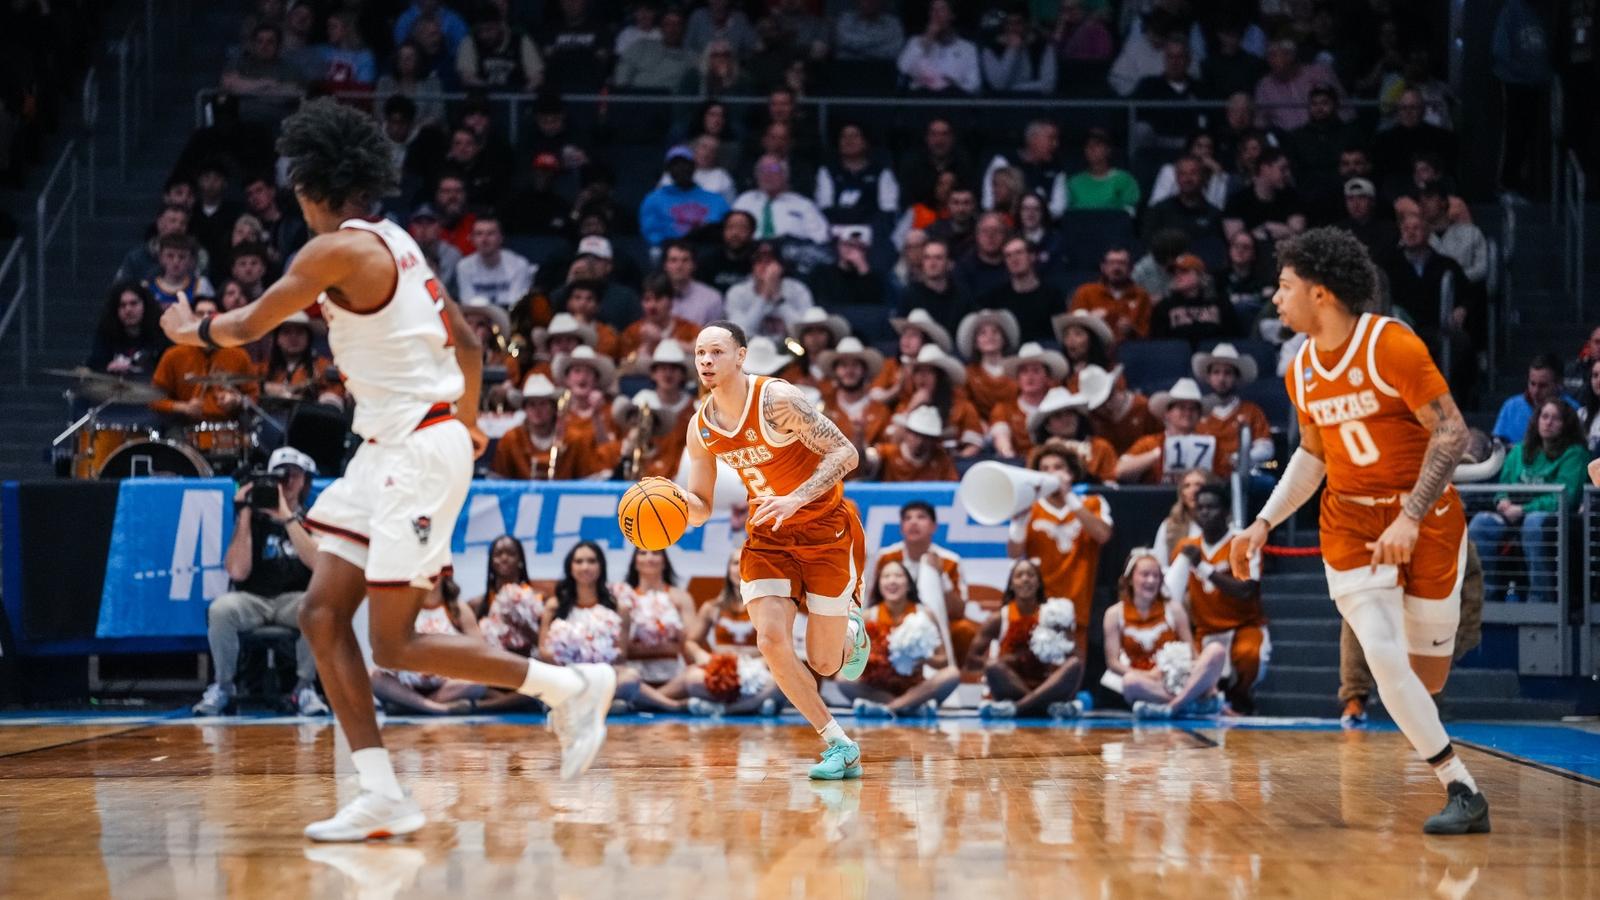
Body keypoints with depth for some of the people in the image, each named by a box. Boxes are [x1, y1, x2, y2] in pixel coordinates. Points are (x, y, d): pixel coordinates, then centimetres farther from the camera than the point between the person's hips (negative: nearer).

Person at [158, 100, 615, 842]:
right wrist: (467, 421, 34)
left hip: (420, 450, -10)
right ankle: (382, 798, 1)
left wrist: (190, 330, 16)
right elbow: (467, 341, 21)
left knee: (395, 646, -8)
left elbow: (249, 325, -5)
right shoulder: (392, 243, 14)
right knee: (322, 613, 4)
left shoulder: (339, 250, -14)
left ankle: (569, 686, 3)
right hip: (391, 447, 10)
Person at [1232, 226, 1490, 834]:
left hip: (1427, 520, -3)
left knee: (1427, 678, 0)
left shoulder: (1392, 345, -15)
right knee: (1385, 661, -15)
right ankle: (1462, 791, -5)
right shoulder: (1300, 373, 3)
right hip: (1350, 526, 4)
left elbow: (1452, 431, -16)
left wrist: (1411, 517, -23)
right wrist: (1264, 522, 8)